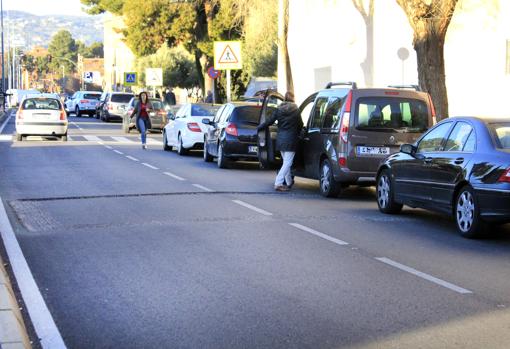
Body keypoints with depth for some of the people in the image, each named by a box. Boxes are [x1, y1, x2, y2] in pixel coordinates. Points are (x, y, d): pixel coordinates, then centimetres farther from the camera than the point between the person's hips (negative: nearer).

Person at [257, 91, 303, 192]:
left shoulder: (279, 109, 2)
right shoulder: (296, 110, -5)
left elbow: (270, 121, 3)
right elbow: (300, 125, 2)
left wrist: (259, 127, 17)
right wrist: (297, 134, 23)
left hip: (280, 138, 5)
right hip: (290, 139, -5)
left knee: (286, 162, 18)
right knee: (287, 163, -5)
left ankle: (289, 182, 28)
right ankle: (278, 183, -15)